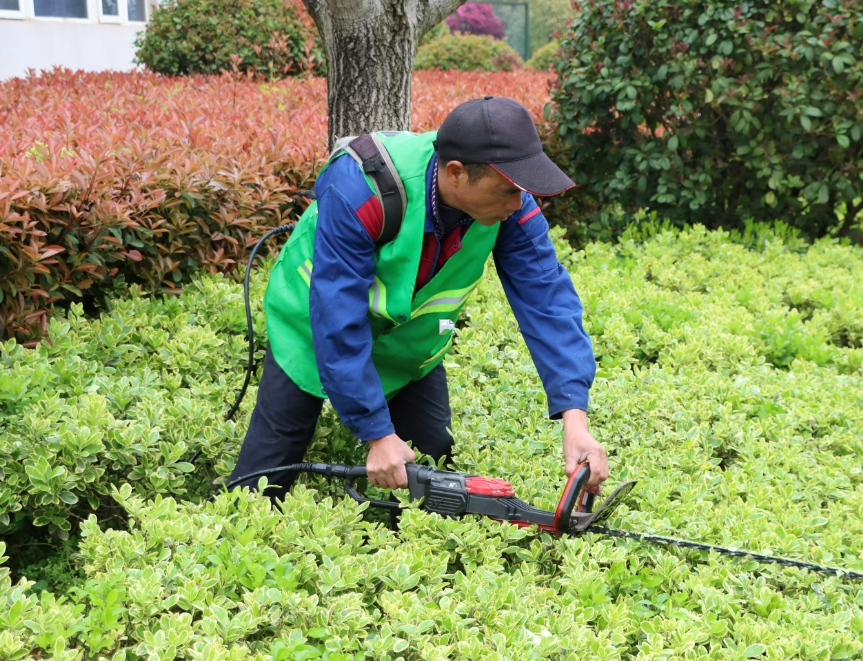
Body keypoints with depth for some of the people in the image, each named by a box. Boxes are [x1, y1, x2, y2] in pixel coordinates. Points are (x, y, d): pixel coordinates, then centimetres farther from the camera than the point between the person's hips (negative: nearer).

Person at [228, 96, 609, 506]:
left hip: (410, 346, 4)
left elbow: (547, 298, -28)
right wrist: (378, 434, -35)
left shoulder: (509, 201, -27)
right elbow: (338, 320, -38)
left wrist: (574, 417, -40)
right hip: (316, 330, -4)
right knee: (266, 474, -2)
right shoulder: (359, 190, -41)